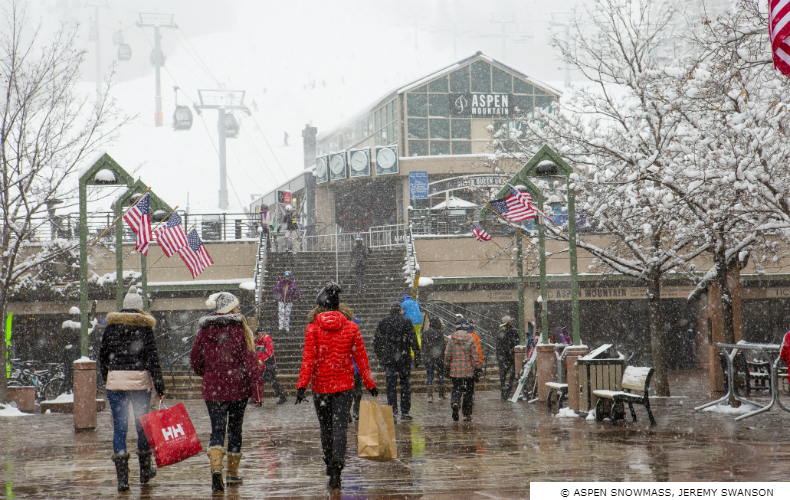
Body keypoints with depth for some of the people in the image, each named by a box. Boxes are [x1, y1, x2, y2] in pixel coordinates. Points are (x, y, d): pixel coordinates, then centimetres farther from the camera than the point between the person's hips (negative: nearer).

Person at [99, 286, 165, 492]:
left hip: (115, 381, 1)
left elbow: (102, 356, 12)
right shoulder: (144, 327, -2)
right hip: (140, 381, -1)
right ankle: (145, 471, 27)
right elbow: (152, 358, -6)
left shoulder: (111, 326, 6)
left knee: (119, 426, 1)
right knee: (143, 424, 14)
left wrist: (107, 379, 26)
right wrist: (159, 387, -5)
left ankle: (122, 477, -10)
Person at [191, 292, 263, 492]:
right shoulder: (241, 329, -5)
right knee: (235, 429, 14)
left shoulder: (204, 331, 3)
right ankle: (233, 472, 21)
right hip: (238, 387, -1)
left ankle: (216, 467, -25)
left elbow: (195, 361, 11)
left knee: (217, 430, 0)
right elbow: (250, 359, -10)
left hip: (212, 388, 1)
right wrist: (257, 387, -10)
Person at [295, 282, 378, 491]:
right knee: (340, 425, -1)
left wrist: (302, 385, -11)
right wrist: (370, 384, 9)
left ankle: (330, 463, 26)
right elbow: (361, 358, 2)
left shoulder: (312, 328, -5)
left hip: (320, 385, 0)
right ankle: (337, 465, -15)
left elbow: (308, 360, -11)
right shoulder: (351, 327, 0)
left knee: (325, 425, 15)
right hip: (344, 384, 0)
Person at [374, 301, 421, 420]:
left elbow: (376, 342, 8)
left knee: (391, 387, 3)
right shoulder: (406, 322, -1)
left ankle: (392, 412, -5)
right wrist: (417, 357, -3)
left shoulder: (382, 323, 5)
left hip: (388, 360, 1)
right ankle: (405, 412, 10)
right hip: (404, 359, -1)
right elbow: (413, 341, -6)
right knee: (405, 385, 10)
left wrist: (381, 357, 17)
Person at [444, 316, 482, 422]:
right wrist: (478, 367, 2)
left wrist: (447, 368, 13)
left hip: (455, 370, 1)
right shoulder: (470, 339, -6)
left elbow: (447, 355, 3)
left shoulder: (452, 339, -1)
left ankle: (455, 403, -20)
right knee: (468, 392, 8)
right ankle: (467, 414, 8)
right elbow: (475, 356, -7)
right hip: (468, 370, -1)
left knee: (456, 389, 10)